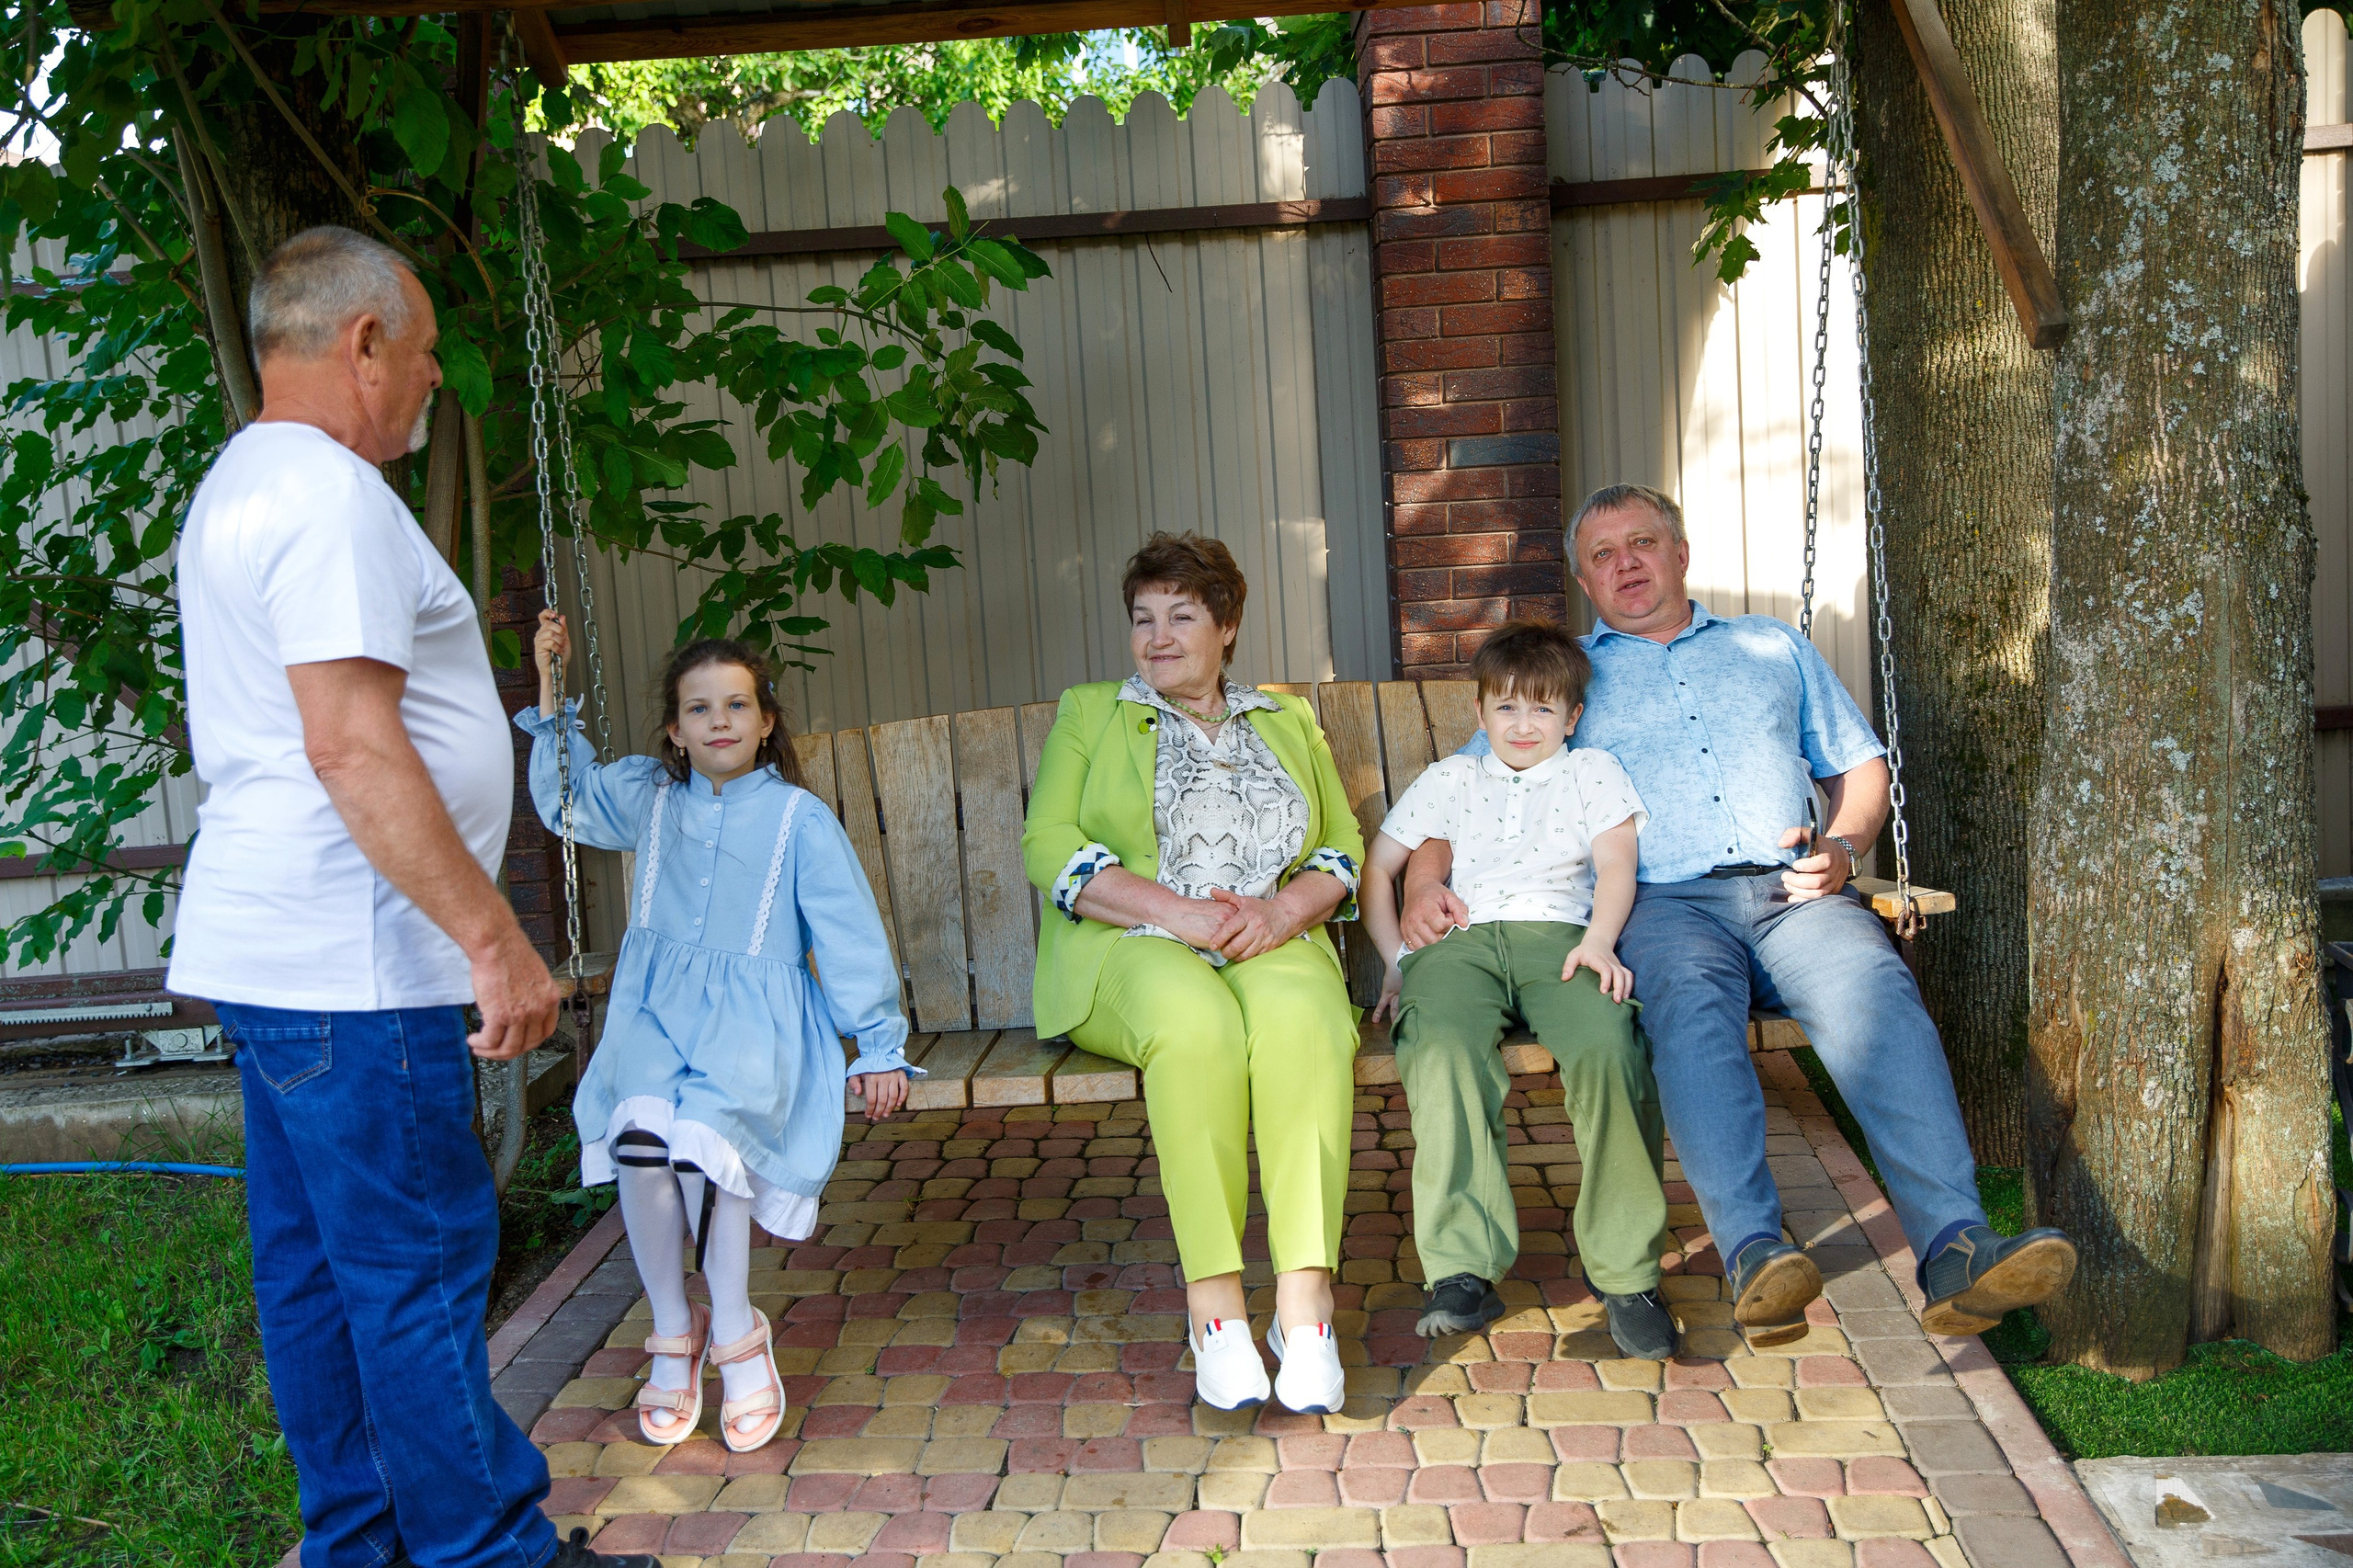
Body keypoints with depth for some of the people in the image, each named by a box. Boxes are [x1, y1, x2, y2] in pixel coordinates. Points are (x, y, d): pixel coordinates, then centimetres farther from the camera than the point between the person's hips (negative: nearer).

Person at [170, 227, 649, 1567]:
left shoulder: (240, 485, 19)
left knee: (315, 1263, 15)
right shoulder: (330, 491, -15)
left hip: (273, 953, 11)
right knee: (422, 1269, -2)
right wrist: (495, 936, -23)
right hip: (351, 965, -11)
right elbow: (352, 747, -24)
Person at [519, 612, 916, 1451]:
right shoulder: (646, 798, 13)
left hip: (753, 1019, -3)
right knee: (636, 1133, -28)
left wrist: (878, 1046, 3)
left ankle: (735, 1331, -7)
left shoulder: (800, 820, 2)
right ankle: (673, 1332, -8)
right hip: (656, 1010, 3)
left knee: (702, 1135, -30)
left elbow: (849, 934, 4)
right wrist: (551, 692, 20)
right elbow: (564, 799, 30)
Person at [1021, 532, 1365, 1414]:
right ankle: (1216, 1306, -32)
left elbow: (1345, 846, 14)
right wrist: (1175, 910, -11)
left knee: (1302, 1017, -35)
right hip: (1129, 950, -1)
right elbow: (1050, 845, 4)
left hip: (1273, 944, 2)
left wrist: (1282, 909, -9)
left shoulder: (1289, 723, 25)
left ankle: (1304, 1304, -36)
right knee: (1196, 1020, -37)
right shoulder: (1089, 713, 19)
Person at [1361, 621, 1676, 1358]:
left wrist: (1599, 941, -11)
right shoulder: (1448, 778, 29)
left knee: (1609, 1046, -34)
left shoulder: (1592, 771, 25)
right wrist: (1395, 958, 9)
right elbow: (1378, 866, 25)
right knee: (1441, 1050, -35)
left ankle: (1625, 1270, -23)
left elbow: (1616, 860, 10)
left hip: (1555, 934, -1)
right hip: (1457, 940, 1)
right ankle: (1462, 1269, -35)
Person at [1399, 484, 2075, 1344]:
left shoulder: (1774, 647, 30)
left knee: (1872, 983, -31)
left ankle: (1954, 1248, -42)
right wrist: (1425, 879, -5)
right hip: (1663, 903, -1)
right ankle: (1755, 1256, -46)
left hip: (1791, 892, 2)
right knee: (1691, 1003, -36)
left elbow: (1860, 764, 28)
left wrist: (1843, 846, 5)